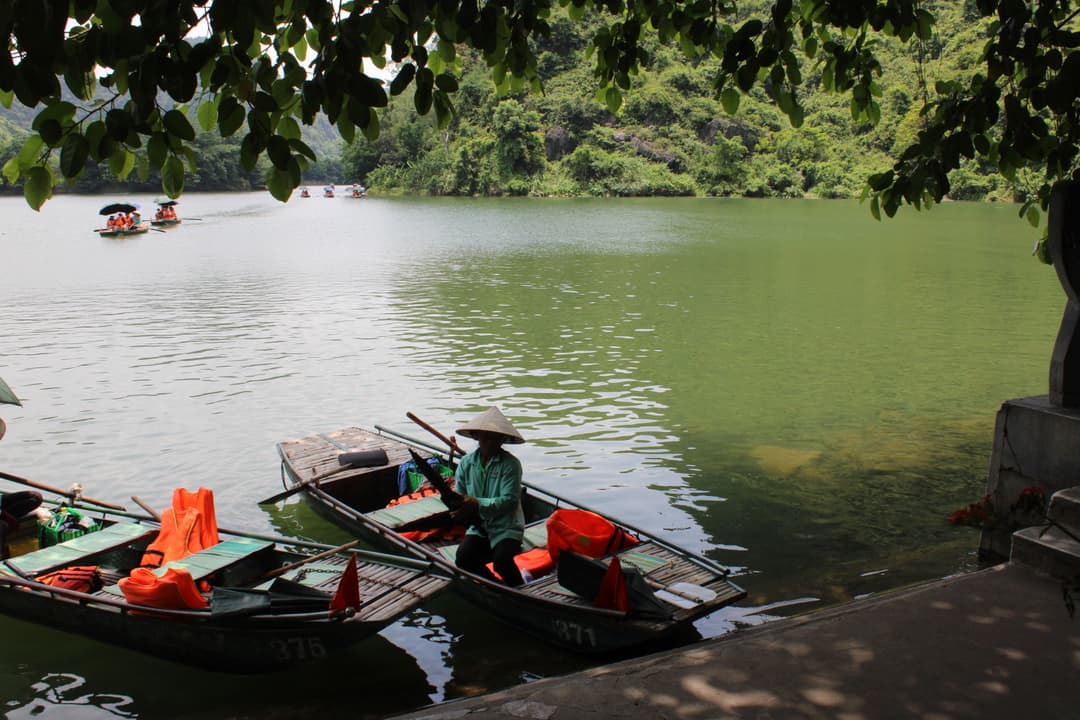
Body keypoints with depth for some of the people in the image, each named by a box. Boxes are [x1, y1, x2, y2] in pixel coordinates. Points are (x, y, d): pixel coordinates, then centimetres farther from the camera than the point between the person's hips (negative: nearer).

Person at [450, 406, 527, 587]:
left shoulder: (511, 464, -10)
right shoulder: (466, 463, 4)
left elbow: (510, 500, -18)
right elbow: (459, 495, 3)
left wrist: (477, 504, -26)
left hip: (506, 526, -4)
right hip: (478, 526, 4)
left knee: (501, 560, -28)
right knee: (463, 557, -20)